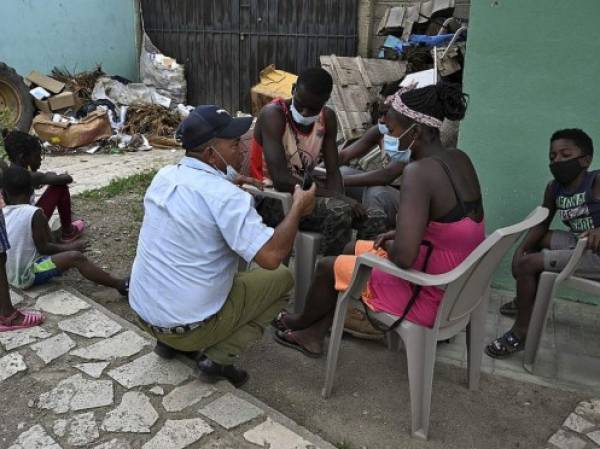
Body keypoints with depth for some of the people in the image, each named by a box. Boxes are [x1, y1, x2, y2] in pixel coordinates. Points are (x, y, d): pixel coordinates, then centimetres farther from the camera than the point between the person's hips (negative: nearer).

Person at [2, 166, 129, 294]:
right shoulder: (34, 213, -18)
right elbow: (43, 248, -15)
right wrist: (70, 247, -3)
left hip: (10, 275, 8)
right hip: (26, 276, -8)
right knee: (76, 257, -14)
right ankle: (121, 285, -13)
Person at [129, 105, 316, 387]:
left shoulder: (164, 176, 0)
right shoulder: (226, 196, -23)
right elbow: (271, 256, -27)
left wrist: (231, 182, 18)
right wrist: (298, 208, -13)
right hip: (189, 324, -7)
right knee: (281, 278, 7)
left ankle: (171, 341, 19)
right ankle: (218, 358, 0)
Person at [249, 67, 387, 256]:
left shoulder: (327, 118, 3)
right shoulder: (273, 114, -18)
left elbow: (333, 172, 2)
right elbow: (281, 180, -26)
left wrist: (339, 199, -19)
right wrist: (337, 198, -28)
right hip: (271, 200, -6)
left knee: (376, 219, -9)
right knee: (339, 212, -31)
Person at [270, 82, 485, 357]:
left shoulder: (419, 172, -28)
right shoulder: (460, 160, 0)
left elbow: (403, 258, -33)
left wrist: (389, 246, -10)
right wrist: (400, 235, 7)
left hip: (429, 296, -8)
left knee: (329, 266, 11)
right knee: (352, 251, 22)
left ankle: (301, 323, 42)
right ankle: (313, 335, 34)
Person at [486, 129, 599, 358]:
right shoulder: (554, 188, 4)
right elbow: (542, 224, 10)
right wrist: (521, 249, -5)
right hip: (579, 245, 9)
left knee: (528, 264, -14)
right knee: (535, 239, 20)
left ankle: (521, 333, -2)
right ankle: (529, 301, 30)